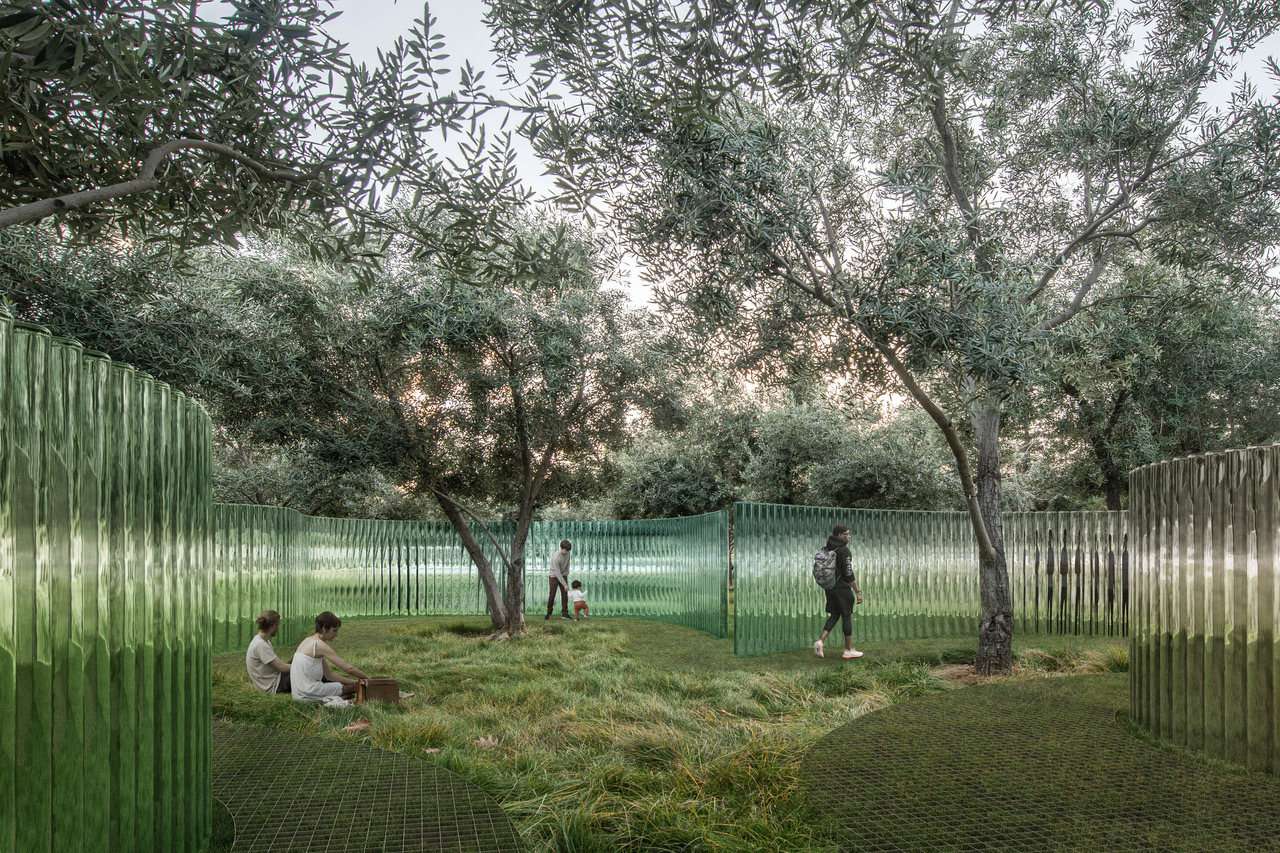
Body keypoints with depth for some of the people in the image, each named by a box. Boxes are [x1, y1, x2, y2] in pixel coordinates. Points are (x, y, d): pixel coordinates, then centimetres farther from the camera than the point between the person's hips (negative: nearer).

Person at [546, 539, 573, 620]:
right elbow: (557, 573, -28)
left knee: (565, 594, 0)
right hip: (554, 575, -5)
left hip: (563, 575, 5)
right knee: (552, 595, -1)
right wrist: (565, 585, -26)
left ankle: (564, 613, 5)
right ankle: (549, 612, 19)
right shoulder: (556, 557, -32)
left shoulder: (567, 552, -13)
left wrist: (567, 570, 2)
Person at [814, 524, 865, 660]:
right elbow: (849, 574, -19)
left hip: (830, 588, 7)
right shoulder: (844, 550, -17)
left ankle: (820, 641, -1)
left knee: (834, 615, 16)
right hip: (842, 588, -7)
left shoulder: (827, 549, 8)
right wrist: (858, 592, -14)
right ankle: (848, 650, 14)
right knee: (847, 617, 5)